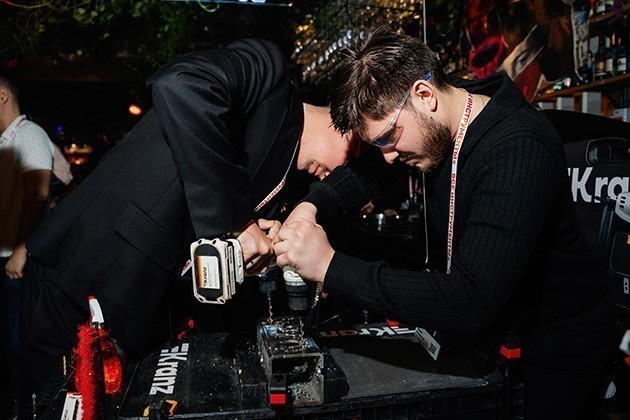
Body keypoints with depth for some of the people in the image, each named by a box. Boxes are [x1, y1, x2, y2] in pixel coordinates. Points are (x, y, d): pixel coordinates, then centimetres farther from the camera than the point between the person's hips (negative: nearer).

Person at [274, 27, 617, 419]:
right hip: (487, 317, 6)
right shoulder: (434, 126, -11)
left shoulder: (519, 150, -35)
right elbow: (367, 171, 3)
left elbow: (470, 305, -42)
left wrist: (330, 266, -40)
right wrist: (311, 206, -18)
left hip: (558, 339, -6)